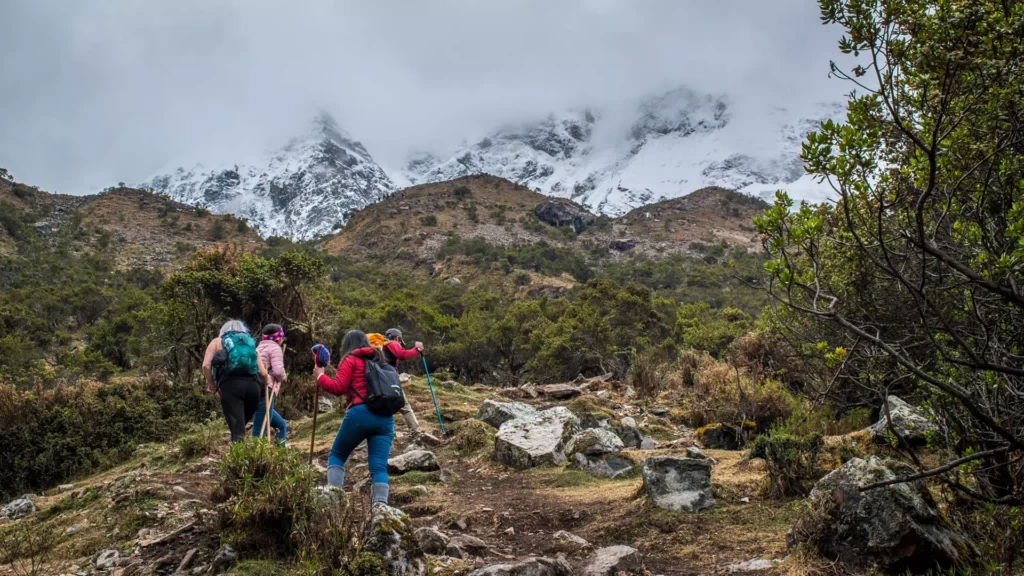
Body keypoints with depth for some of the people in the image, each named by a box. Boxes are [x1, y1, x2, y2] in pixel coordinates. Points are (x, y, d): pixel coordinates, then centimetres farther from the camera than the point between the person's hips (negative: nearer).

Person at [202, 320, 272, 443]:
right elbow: (263, 373, 21)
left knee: (237, 432, -6)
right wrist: (267, 383, 42)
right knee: (240, 426, 21)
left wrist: (213, 385, 21)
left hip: (230, 385, -2)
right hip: (252, 385, 2)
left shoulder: (217, 342, 26)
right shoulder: (250, 344, 31)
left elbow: (206, 365, 8)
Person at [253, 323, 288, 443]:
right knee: (260, 433, -13)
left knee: (282, 426, 19)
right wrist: (284, 377, 4)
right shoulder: (275, 347, 0)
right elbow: (278, 370, -15)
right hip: (266, 391, -9)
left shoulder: (260, 348, 26)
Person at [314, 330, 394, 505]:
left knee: (336, 455, 14)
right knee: (379, 466, -3)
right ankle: (381, 504, -20)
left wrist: (320, 376, 14)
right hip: (385, 417, 4)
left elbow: (338, 388, -1)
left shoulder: (350, 360, 8)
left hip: (360, 414, -4)